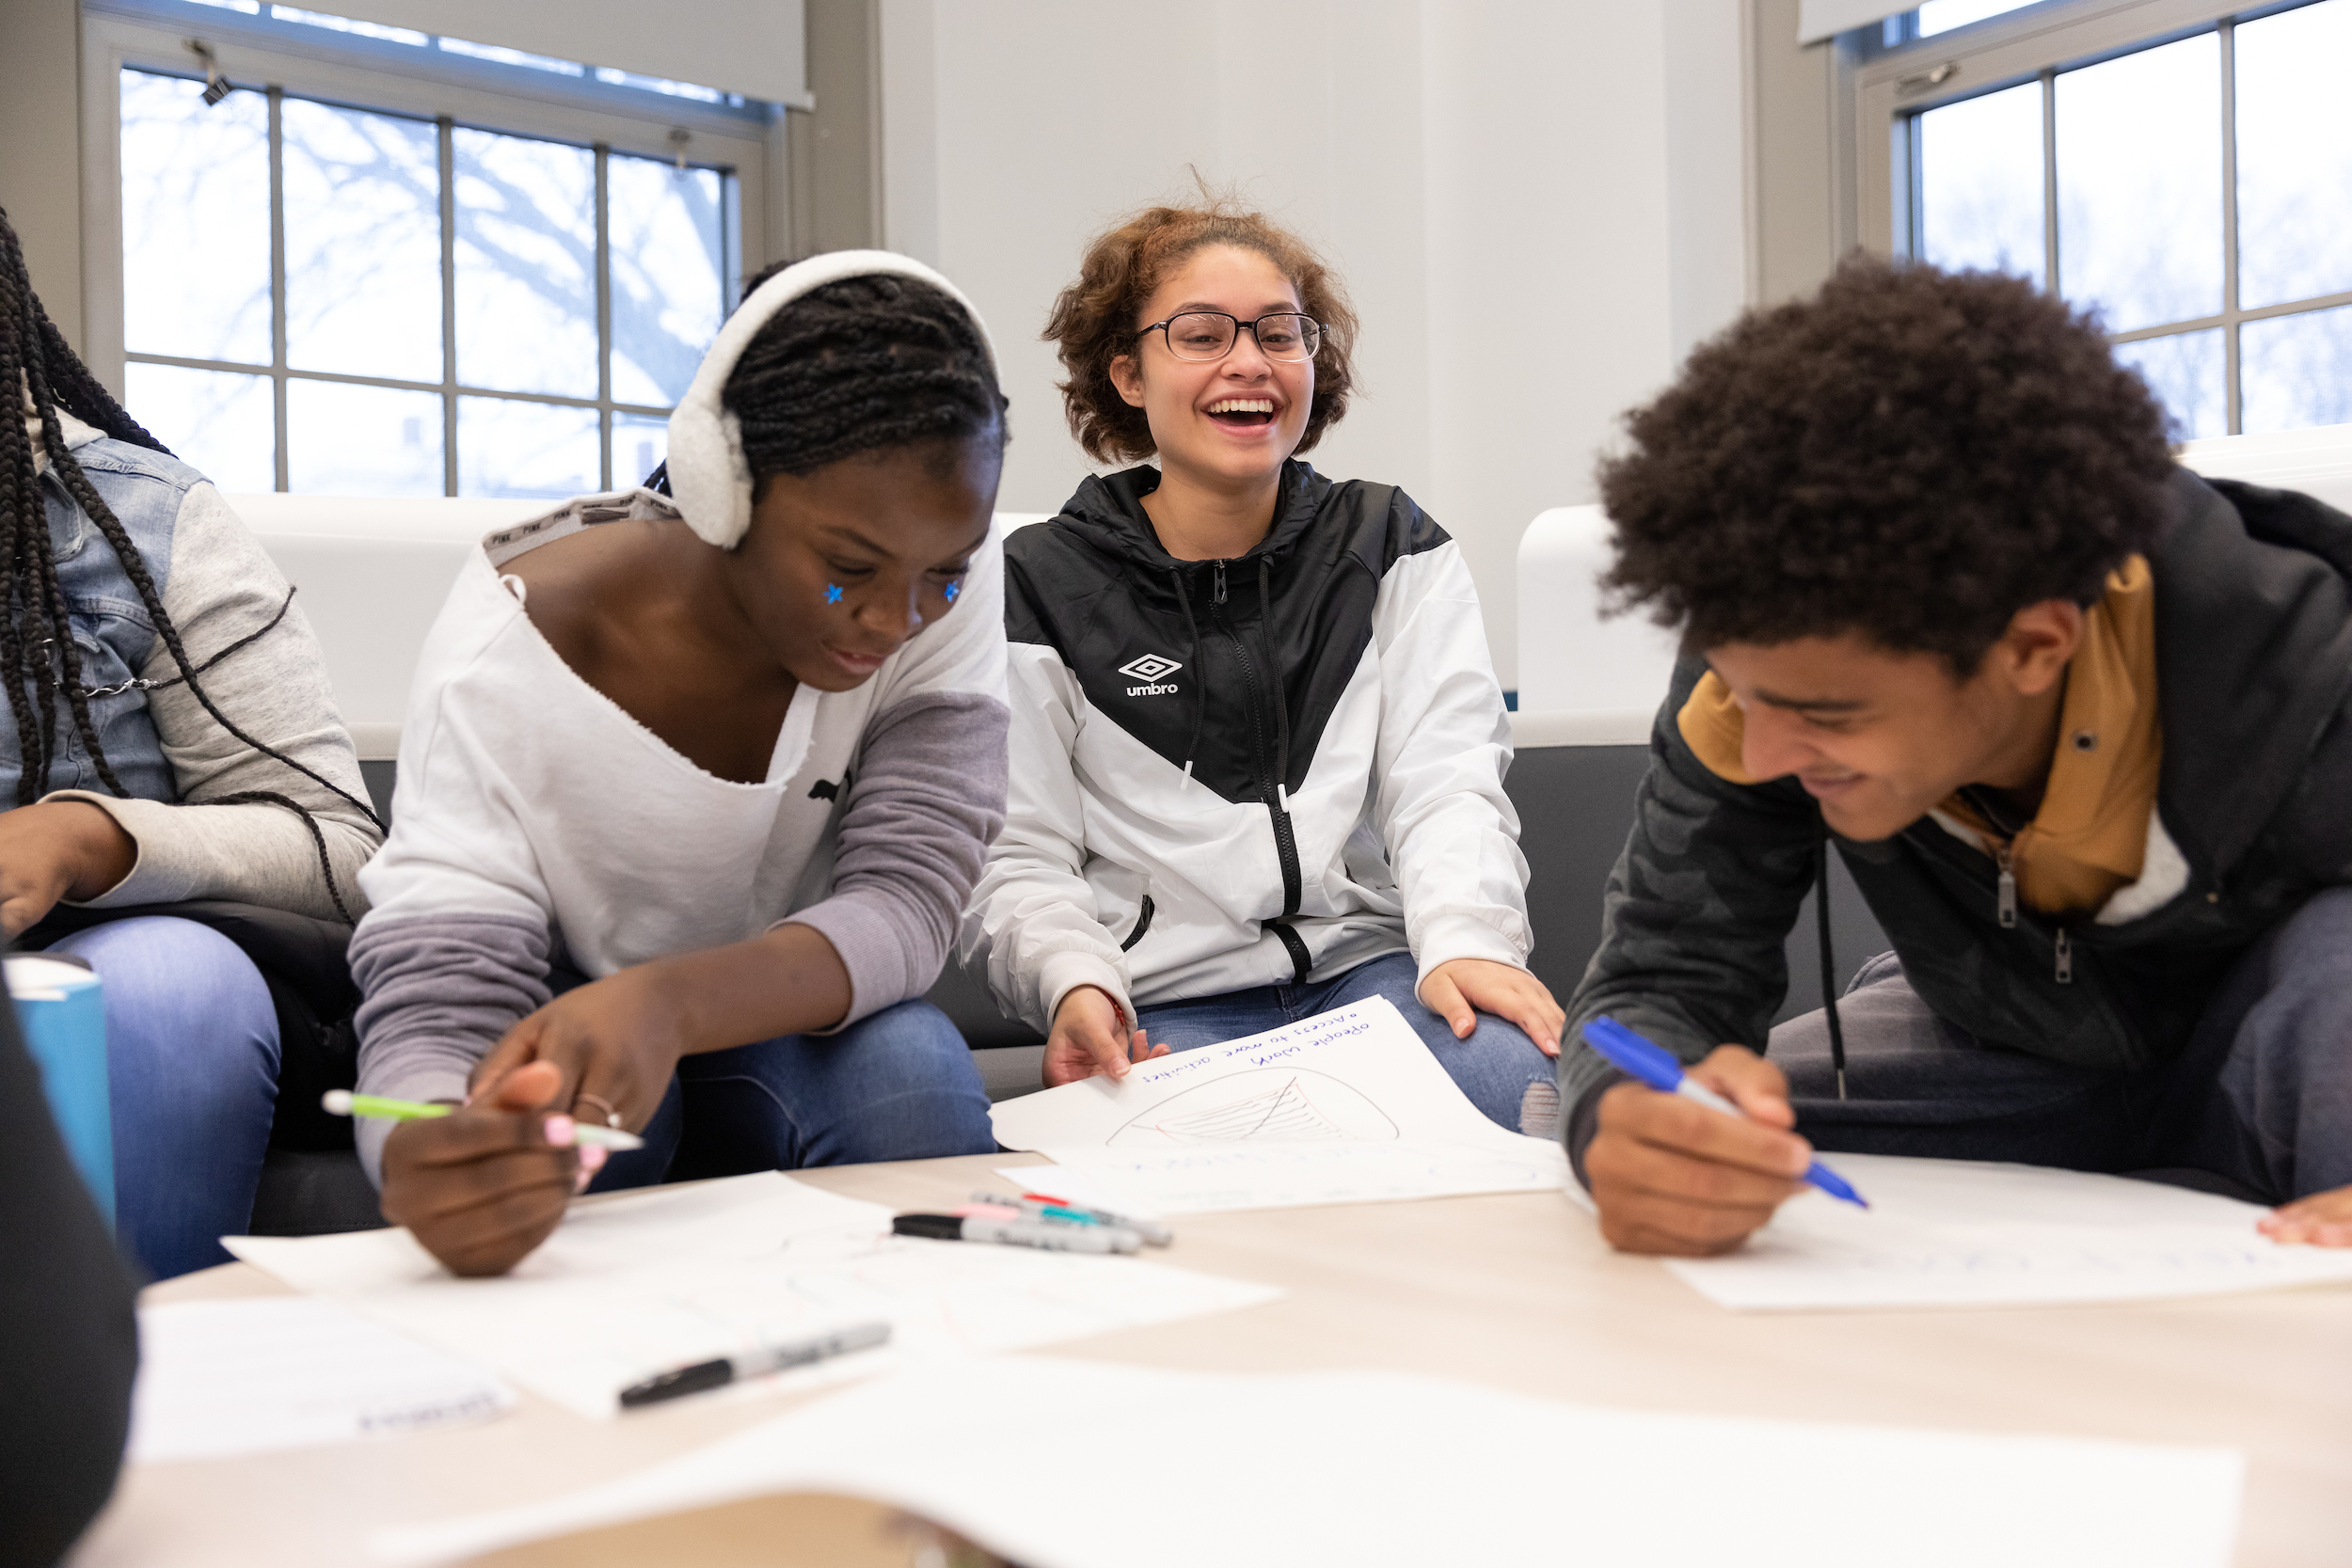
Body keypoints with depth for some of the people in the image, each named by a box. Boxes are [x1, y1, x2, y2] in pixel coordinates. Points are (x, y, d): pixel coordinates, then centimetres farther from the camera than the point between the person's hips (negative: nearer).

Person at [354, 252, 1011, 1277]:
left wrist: (670, 1004, -49)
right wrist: (433, 1164, -58)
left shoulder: (944, 587, -20)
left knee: (909, 1065, -31)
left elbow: (906, 901, -28)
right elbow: (434, 1002, -32)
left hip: (783, 1025, 2)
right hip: (551, 1023, -2)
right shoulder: (508, 655, -27)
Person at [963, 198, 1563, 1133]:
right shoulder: (1038, 586, 7)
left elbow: (1446, 782, 3)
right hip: (1164, 1009, -2)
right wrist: (1073, 984, -18)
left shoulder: (1395, 548, 15)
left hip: (1369, 966, 3)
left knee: (1527, 1084, -29)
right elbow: (1016, 857, 3)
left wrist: (1466, 940, -18)